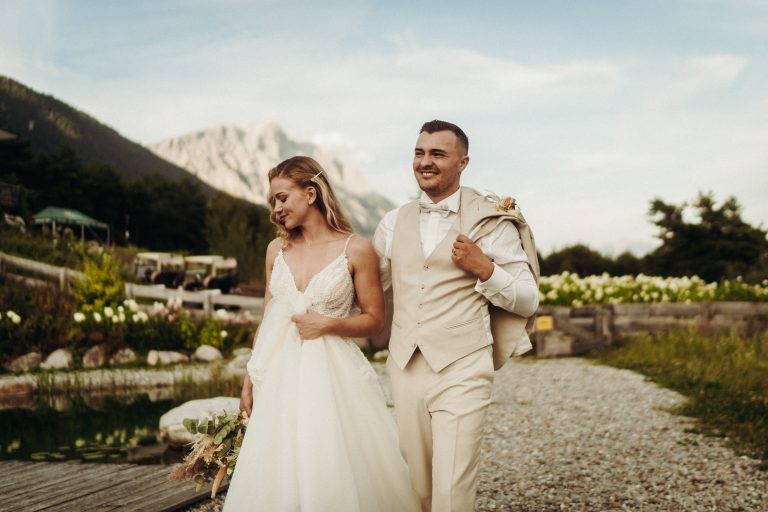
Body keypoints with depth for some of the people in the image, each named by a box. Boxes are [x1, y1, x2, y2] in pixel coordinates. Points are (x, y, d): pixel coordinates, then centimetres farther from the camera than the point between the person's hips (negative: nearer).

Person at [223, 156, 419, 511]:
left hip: (332, 375, -4)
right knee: (278, 477, 6)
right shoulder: (277, 249, 8)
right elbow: (267, 319, 13)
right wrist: (249, 378, 11)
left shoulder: (356, 250, -5)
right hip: (280, 376, 4)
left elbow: (374, 321, 0)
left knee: (333, 475, -1)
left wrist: (328, 324, -15)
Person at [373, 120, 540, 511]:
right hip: (405, 371, 4)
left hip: (462, 372, -4)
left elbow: (528, 300, -1)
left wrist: (484, 268, -15)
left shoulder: (490, 221, -2)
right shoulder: (395, 222, 11)